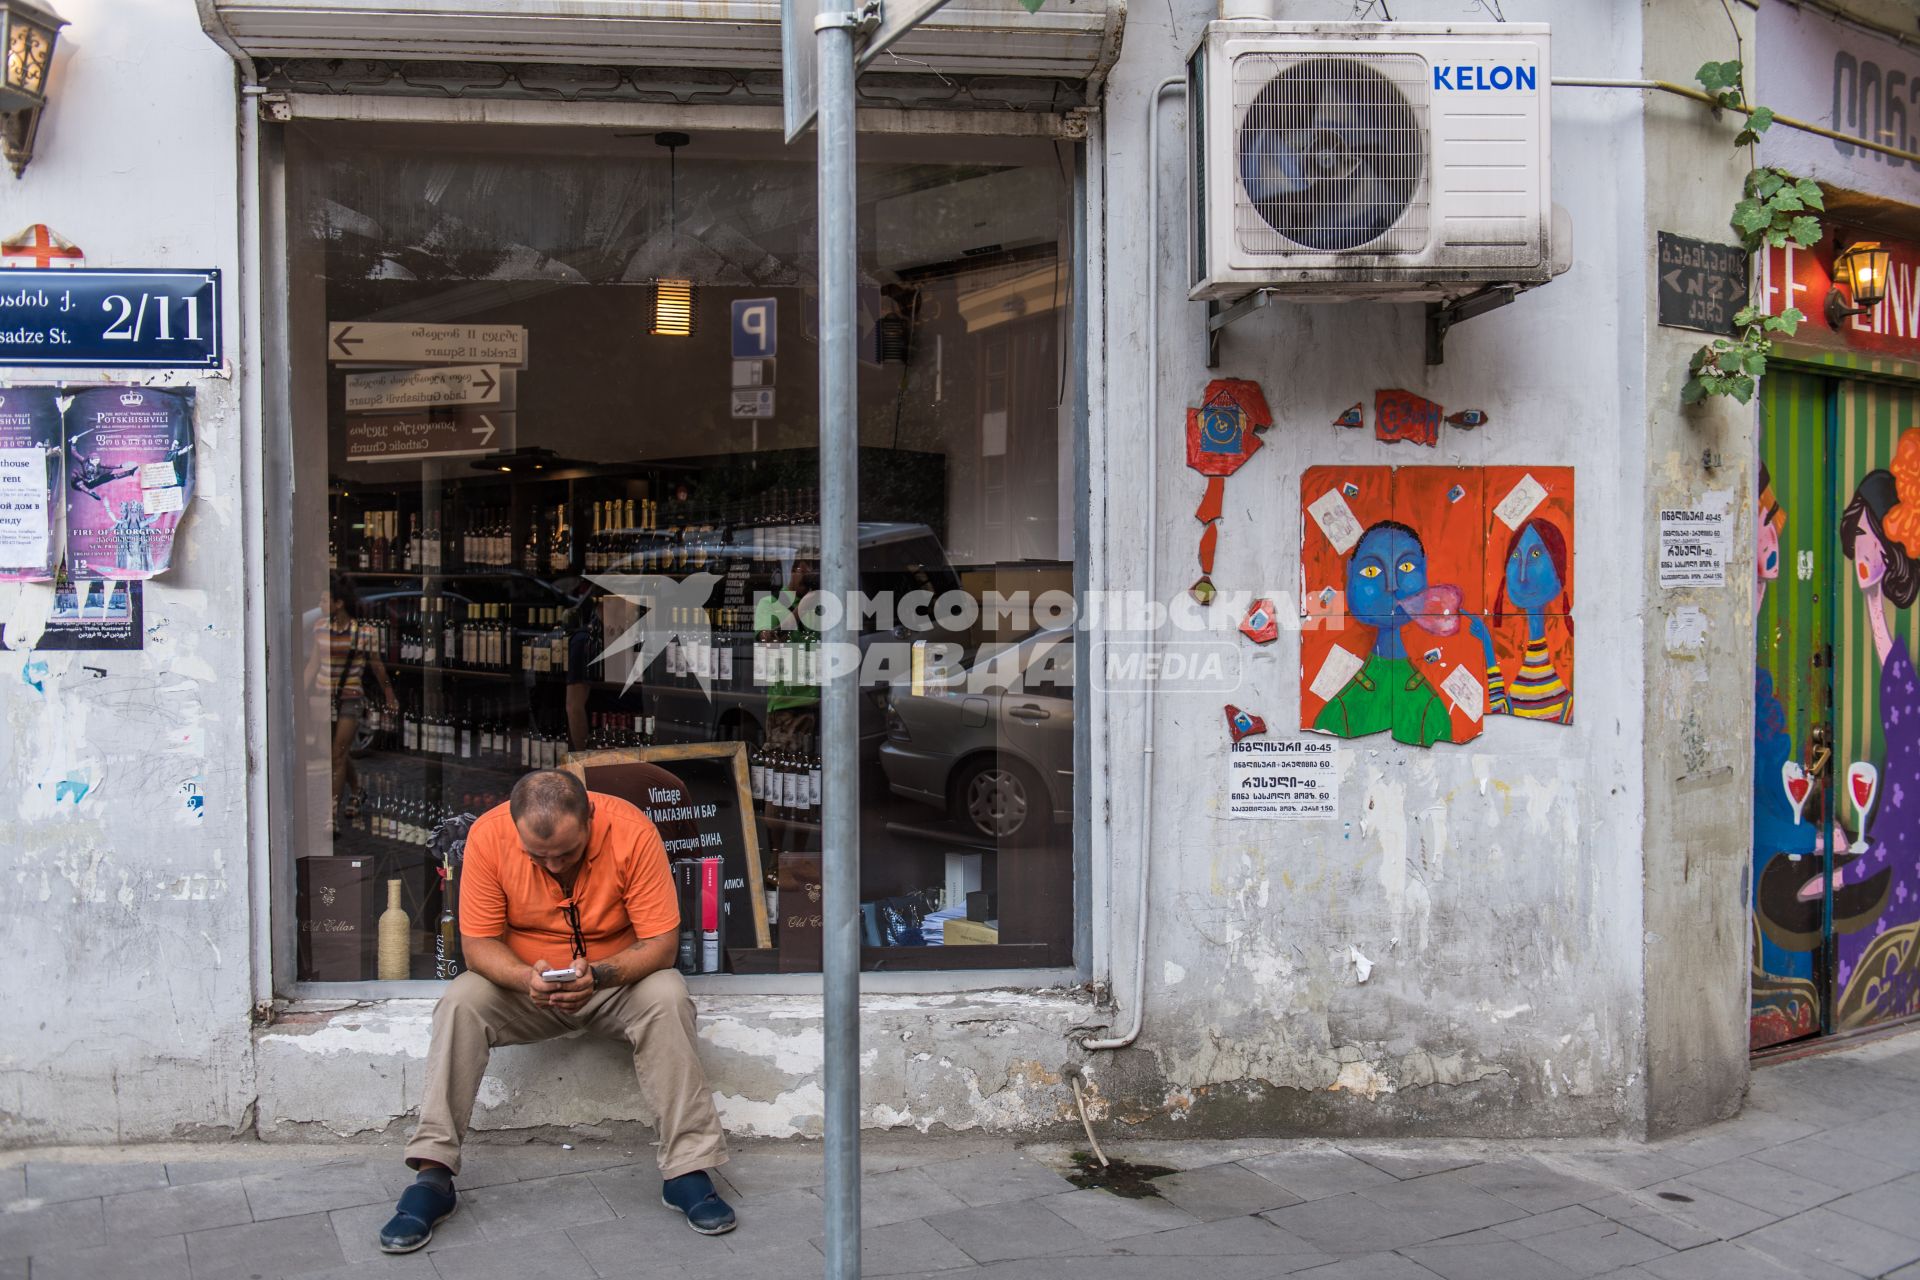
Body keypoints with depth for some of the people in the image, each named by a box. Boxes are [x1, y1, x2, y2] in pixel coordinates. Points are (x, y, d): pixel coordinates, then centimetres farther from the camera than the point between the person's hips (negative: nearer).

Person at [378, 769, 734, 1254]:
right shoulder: (488, 835, -20)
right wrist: (526, 978, -34)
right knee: (460, 1003, -25)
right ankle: (432, 1174, -20)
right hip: (525, 984, 2)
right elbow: (478, 944, -13)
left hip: (617, 981, -1)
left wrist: (598, 975, -37)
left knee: (667, 999, -31)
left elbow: (661, 941, -20)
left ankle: (688, 1171, -25)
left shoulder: (631, 831, -24)